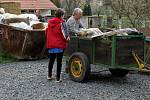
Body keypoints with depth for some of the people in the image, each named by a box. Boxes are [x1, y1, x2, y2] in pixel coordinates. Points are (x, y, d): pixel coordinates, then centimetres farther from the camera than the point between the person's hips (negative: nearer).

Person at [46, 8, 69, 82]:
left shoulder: (49, 22, 5)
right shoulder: (61, 23, -12)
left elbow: (47, 33, 13)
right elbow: (64, 33, -14)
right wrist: (67, 39, 5)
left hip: (51, 45, 5)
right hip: (60, 45, -5)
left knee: (51, 60, 19)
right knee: (59, 61, 4)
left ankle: (49, 75, 28)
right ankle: (58, 78, 6)